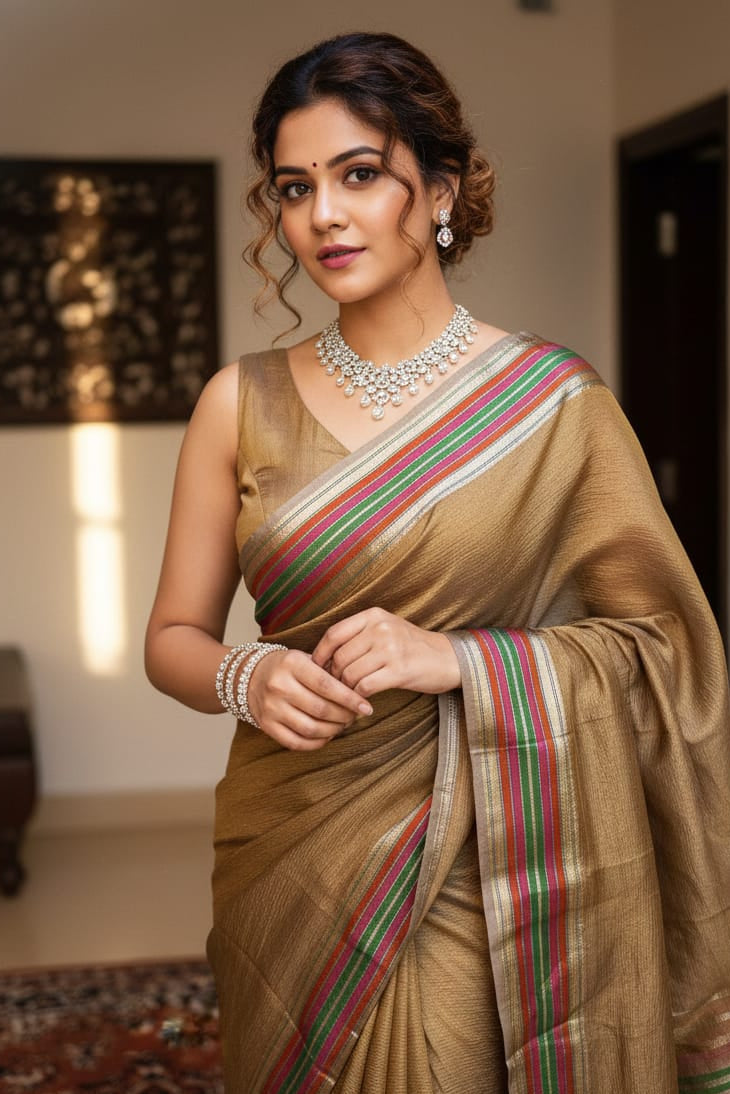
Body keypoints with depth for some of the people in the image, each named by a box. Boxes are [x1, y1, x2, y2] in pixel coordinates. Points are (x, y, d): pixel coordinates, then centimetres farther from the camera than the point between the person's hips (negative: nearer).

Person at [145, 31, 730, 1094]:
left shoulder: (555, 402, -6)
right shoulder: (243, 402, 0)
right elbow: (174, 634, 6)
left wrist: (460, 657, -18)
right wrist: (247, 675, -16)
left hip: (482, 880, -2)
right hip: (291, 862, 3)